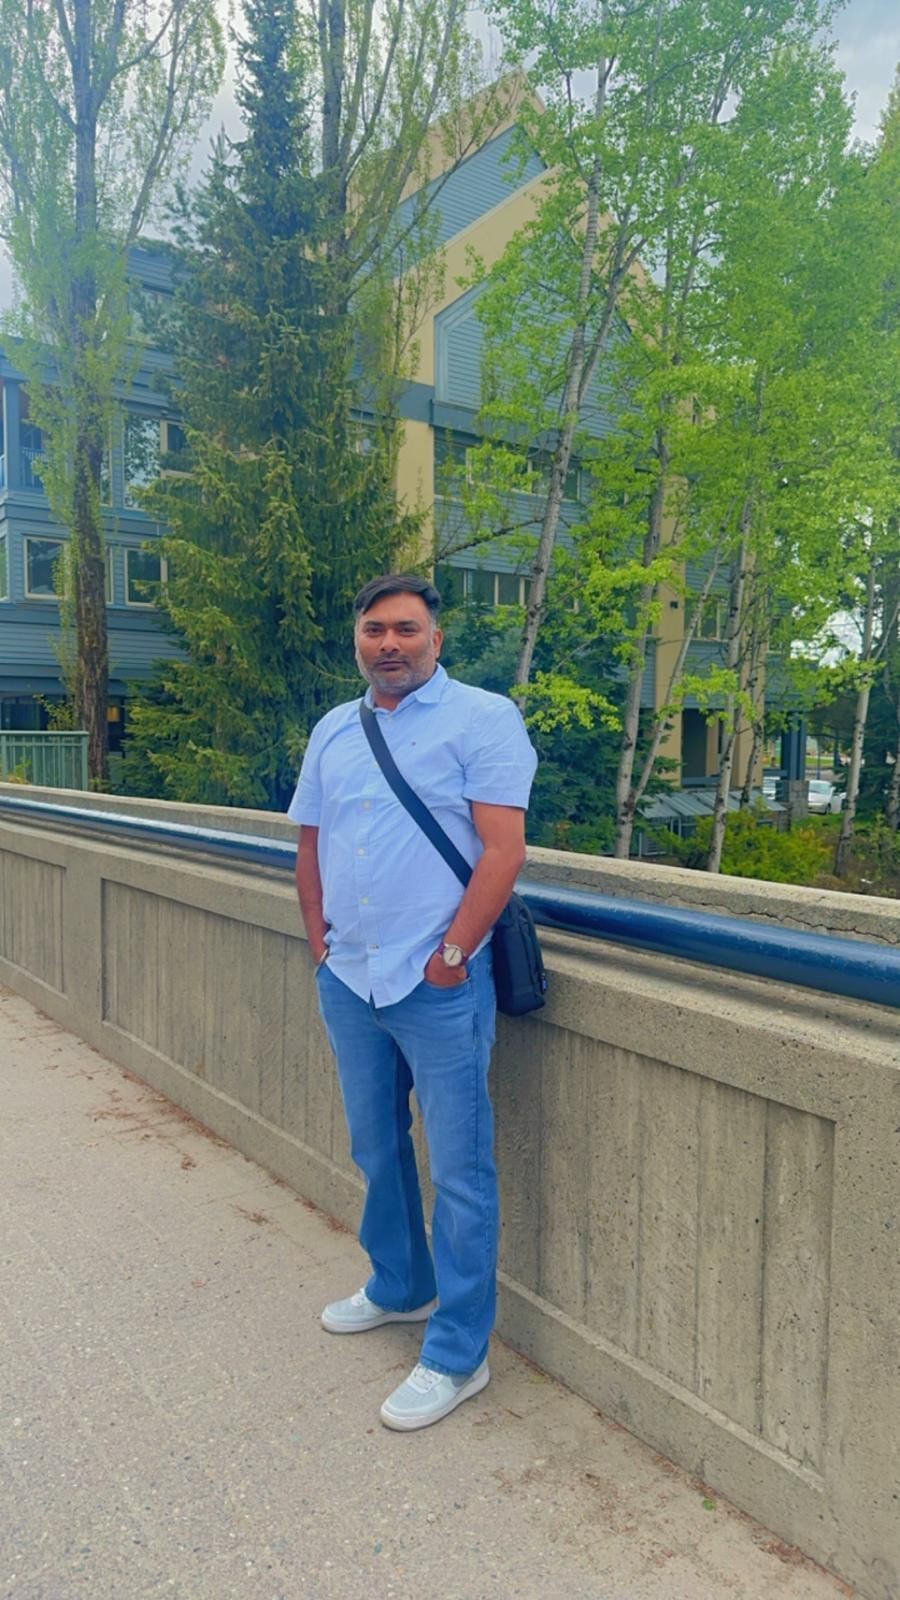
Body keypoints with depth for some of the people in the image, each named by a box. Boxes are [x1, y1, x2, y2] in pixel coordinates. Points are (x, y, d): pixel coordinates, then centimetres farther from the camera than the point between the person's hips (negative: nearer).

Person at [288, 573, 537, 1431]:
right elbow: (310, 844, 18)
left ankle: (457, 1355, 18)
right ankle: (399, 1287, 43)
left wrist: (451, 954, -16)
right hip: (346, 977, 7)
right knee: (375, 1149, 21)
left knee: (458, 1169, 3)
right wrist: (319, 936, 8)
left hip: (438, 983, -6)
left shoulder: (482, 718, -8)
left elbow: (502, 849, -15)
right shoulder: (332, 731, 12)